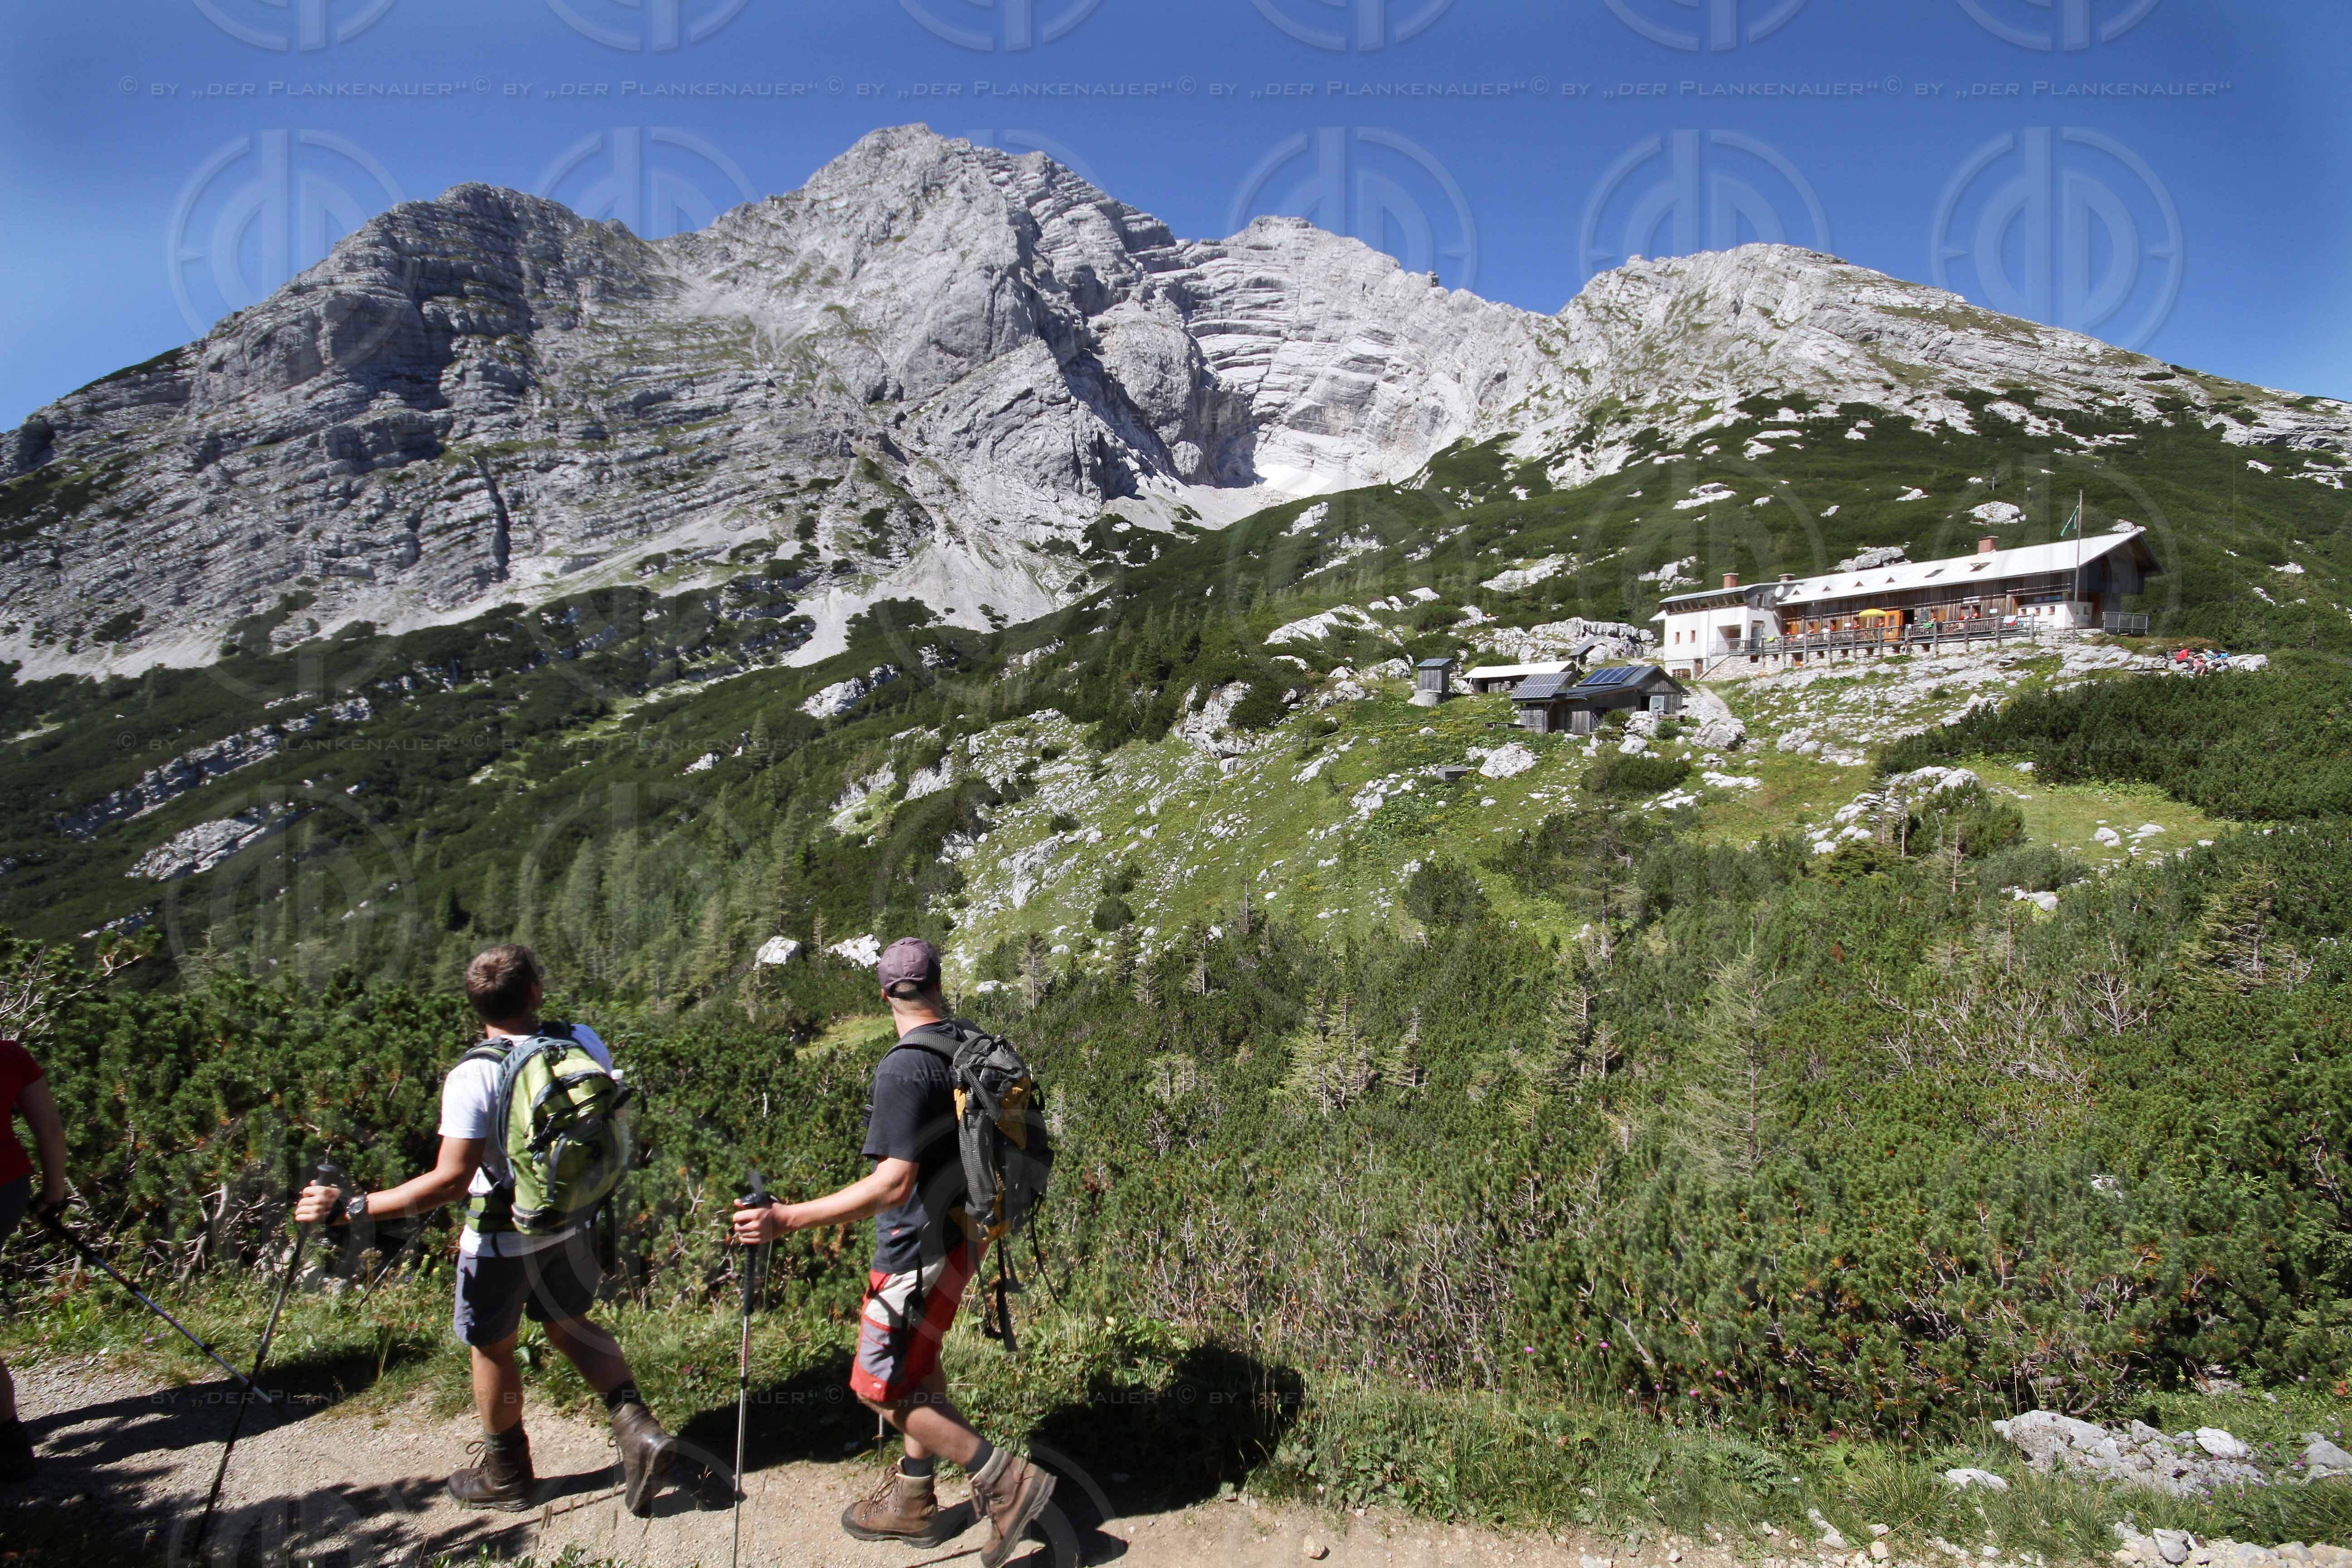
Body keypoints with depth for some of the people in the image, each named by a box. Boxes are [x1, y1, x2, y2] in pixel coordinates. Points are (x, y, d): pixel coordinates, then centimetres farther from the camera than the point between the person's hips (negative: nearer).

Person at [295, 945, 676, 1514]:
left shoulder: (472, 1077, -26)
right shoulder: (583, 1042, -12)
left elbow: (450, 1180, -30)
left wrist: (350, 1207, -24)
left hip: (503, 1238, -4)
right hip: (573, 1225, 5)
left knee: (492, 1347, 19)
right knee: (569, 1323, 25)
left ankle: (506, 1474, 38)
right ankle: (638, 1429, 11)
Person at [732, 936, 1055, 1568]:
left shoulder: (904, 1068, -25)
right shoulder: (969, 1044, 1)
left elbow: (893, 1184, -31)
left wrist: (787, 1219, -31)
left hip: (921, 1248, -9)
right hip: (959, 1232, 9)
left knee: (882, 1387, 3)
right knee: (917, 1366, 22)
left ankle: (1006, 1481, 5)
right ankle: (912, 1502, 37)